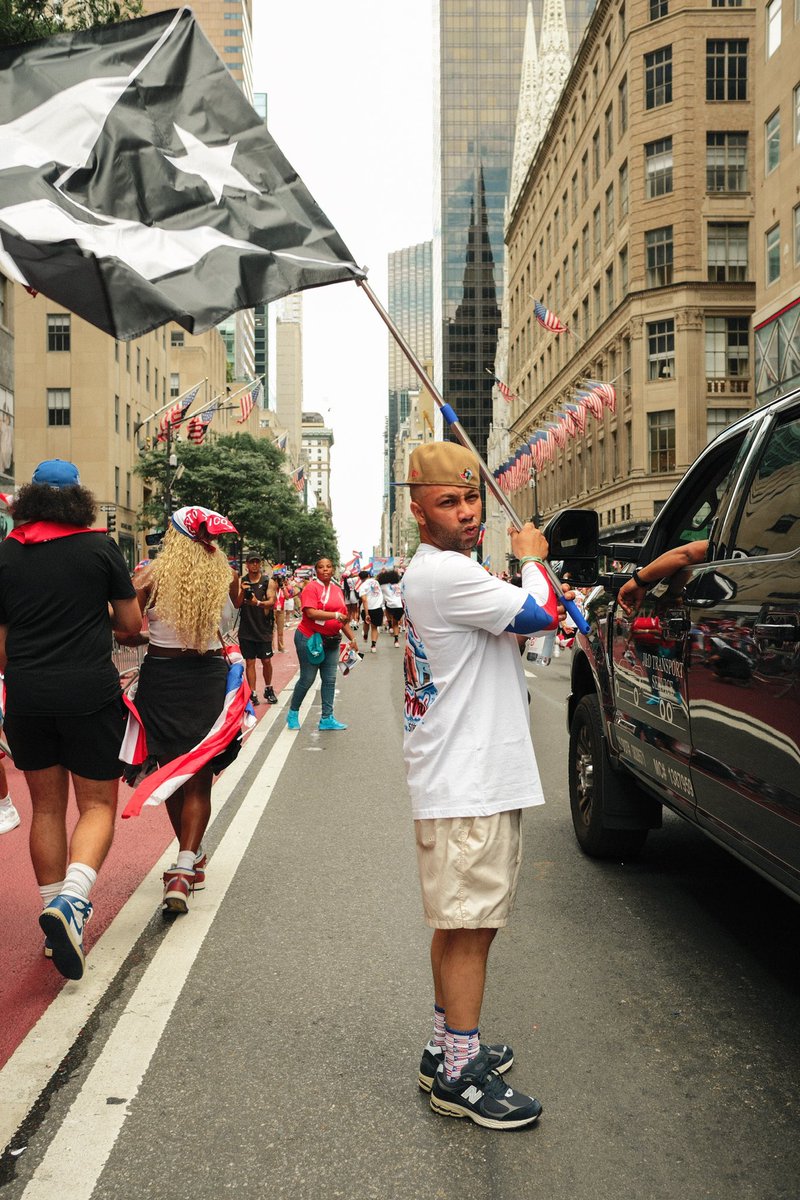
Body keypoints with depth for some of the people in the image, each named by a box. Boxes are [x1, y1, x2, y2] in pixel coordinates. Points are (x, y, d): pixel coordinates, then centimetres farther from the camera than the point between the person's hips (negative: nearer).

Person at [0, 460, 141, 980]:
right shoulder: (101, 547, -4)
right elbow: (131, 623, -1)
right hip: (90, 693, -3)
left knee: (47, 808, 15)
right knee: (98, 805, 6)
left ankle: (55, 913, 22)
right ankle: (72, 898, -18)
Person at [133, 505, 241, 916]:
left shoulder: (153, 575, -9)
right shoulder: (224, 575, -5)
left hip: (160, 677, 0)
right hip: (208, 678, 0)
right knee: (199, 779, 6)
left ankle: (190, 857, 32)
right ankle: (184, 868, -8)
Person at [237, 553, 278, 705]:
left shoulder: (268, 582, 1)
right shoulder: (241, 582, 4)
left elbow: (272, 602, -11)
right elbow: (237, 604, -1)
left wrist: (258, 603, -31)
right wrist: (242, 592, -19)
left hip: (264, 628, -1)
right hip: (246, 628, 1)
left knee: (266, 661, 5)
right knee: (250, 662, 2)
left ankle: (268, 689, 25)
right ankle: (253, 693, 7)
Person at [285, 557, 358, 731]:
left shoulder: (337, 590, 11)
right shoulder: (311, 587, -10)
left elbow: (343, 617, 18)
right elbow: (311, 613, -23)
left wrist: (352, 638, 16)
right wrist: (335, 615, -25)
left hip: (331, 640, 6)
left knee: (329, 680, 6)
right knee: (307, 679, 0)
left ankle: (327, 718, 12)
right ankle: (293, 714, 19)